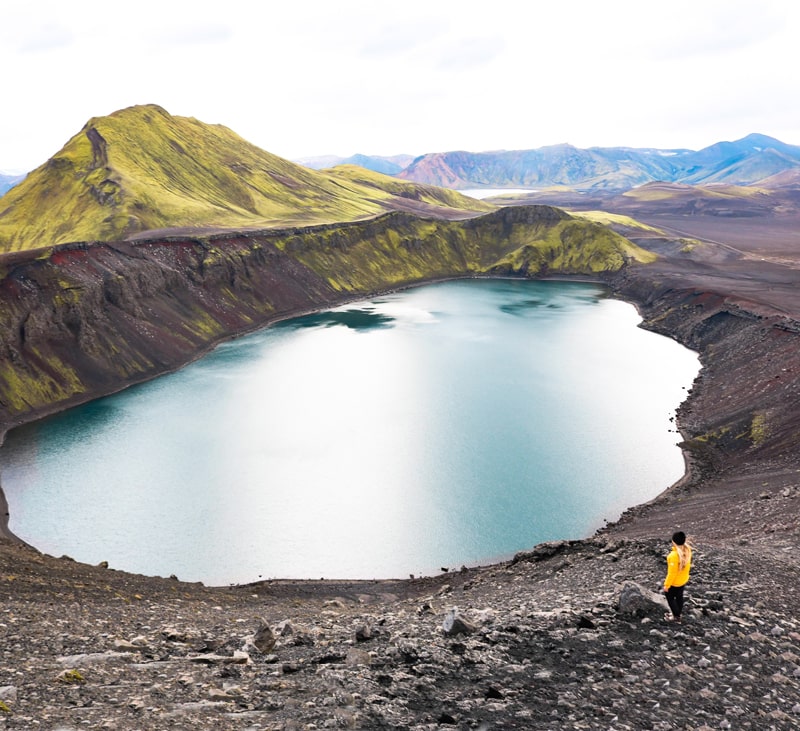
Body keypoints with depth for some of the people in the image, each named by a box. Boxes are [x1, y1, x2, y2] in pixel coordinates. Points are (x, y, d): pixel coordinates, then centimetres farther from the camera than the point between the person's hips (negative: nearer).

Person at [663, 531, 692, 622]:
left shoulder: (674, 555, -38)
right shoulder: (687, 550, -14)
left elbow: (672, 572, -28)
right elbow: (687, 564, 3)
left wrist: (666, 585, -15)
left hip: (675, 581, -7)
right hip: (683, 579, 7)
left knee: (670, 597, 16)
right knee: (679, 596, 25)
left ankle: (676, 616, 28)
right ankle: (678, 613, 43)